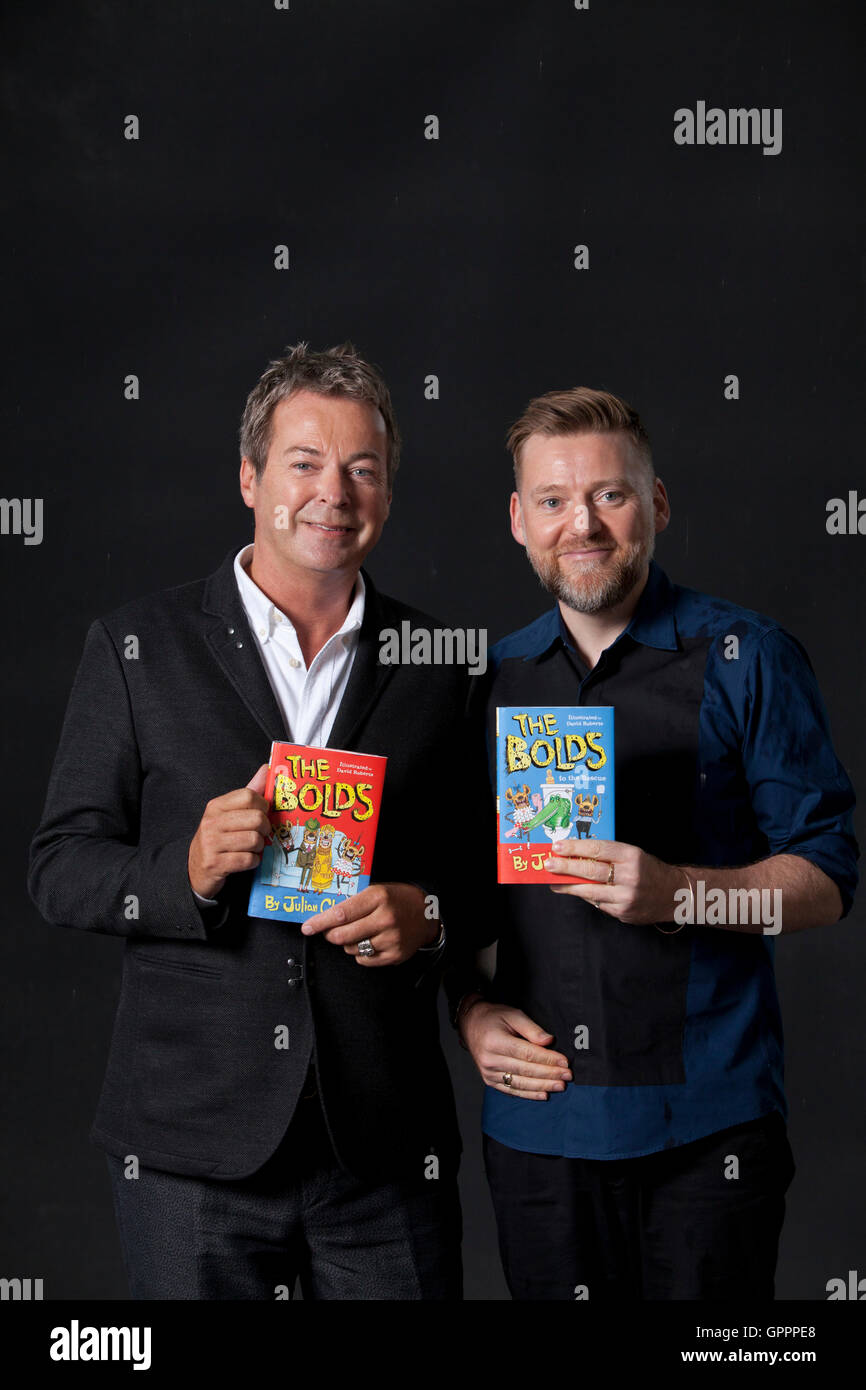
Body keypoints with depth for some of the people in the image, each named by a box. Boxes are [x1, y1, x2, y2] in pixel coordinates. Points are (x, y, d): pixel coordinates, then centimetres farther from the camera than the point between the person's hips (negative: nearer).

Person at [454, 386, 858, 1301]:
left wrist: (673, 890, -20)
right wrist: (470, 1009, -1)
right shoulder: (492, 678, 9)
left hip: (709, 1124, -3)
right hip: (537, 1114, 3)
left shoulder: (745, 660, -3)